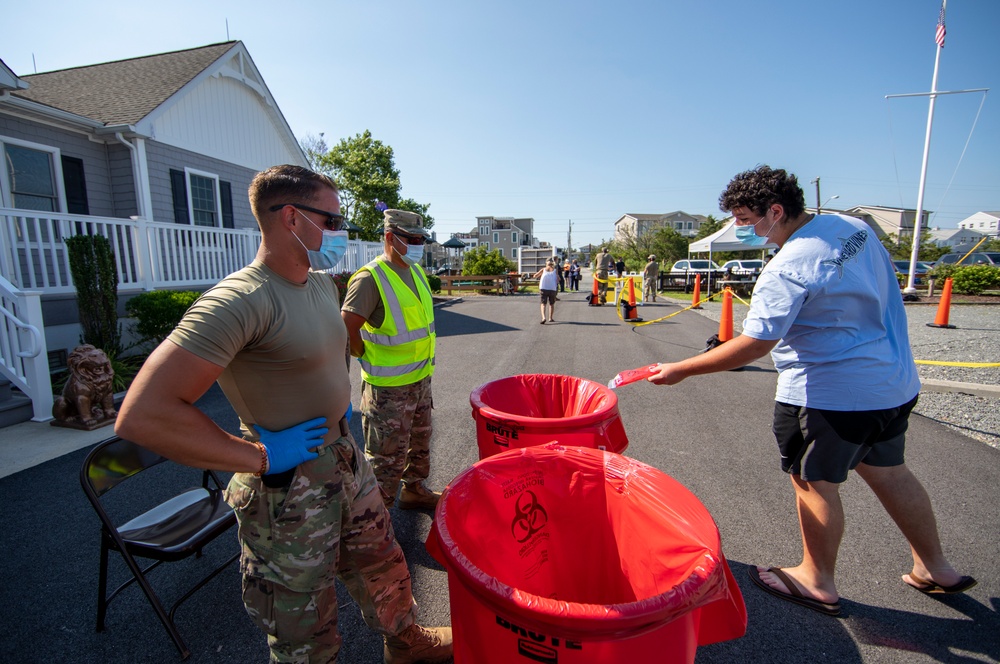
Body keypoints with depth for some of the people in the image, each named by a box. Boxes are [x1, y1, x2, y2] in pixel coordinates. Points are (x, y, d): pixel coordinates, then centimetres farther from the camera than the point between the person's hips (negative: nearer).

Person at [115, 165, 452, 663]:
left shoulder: (322, 284, 4)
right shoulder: (240, 300, -25)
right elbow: (142, 415, -28)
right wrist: (261, 457, -23)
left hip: (346, 458, 8)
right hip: (288, 488, -8)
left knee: (383, 565, 28)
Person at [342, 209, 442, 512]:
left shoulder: (416, 271, 7)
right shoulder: (370, 278, -20)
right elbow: (346, 330, -24)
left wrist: (423, 365, 13)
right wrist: (369, 358, -10)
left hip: (421, 380, 8)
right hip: (389, 387, -8)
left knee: (419, 444, 23)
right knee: (388, 456, 5)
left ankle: (415, 490, 44)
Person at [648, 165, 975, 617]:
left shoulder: (787, 270, -25)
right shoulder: (854, 226, 3)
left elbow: (752, 346, -29)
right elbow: (880, 292, 16)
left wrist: (680, 370, -23)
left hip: (830, 394, -9)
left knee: (814, 482, 8)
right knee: (888, 473, 24)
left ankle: (818, 581, 26)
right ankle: (935, 569, 41)